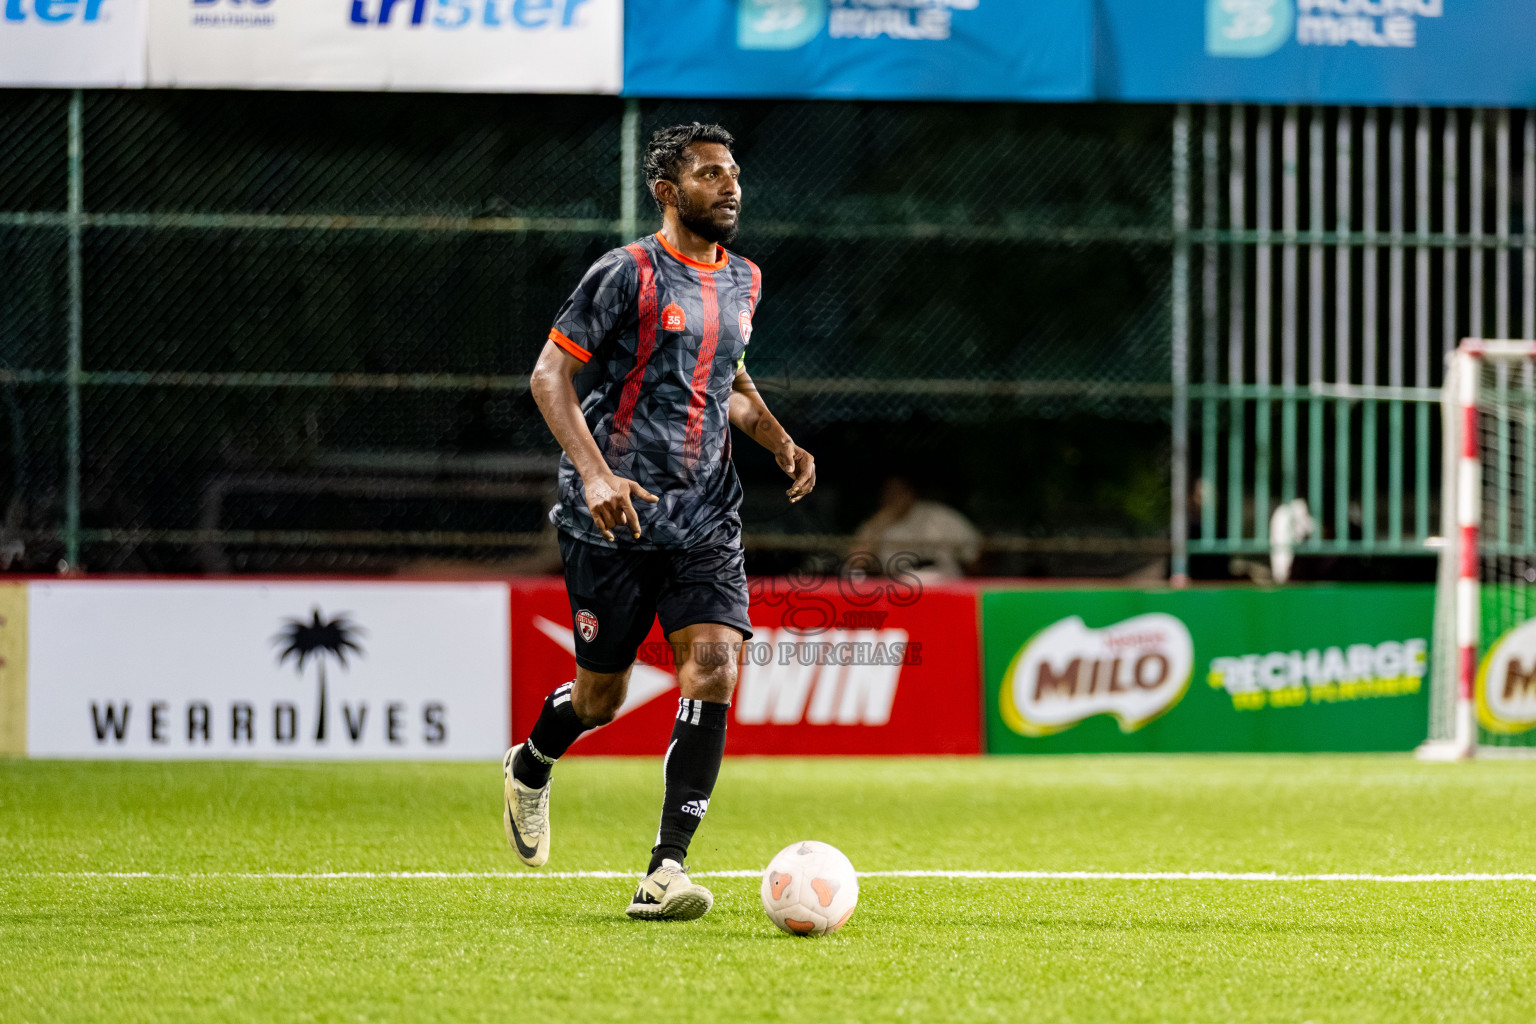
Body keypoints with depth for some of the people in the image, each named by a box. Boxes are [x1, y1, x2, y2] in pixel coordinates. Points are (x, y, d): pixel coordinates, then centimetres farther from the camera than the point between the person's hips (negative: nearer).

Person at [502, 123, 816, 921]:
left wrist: (780, 442, 11)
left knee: (713, 669, -16)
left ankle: (665, 872, -17)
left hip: (706, 520, 5)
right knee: (601, 695, 5)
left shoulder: (743, 281, 13)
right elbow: (550, 375, -10)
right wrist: (595, 474, -22)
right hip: (614, 520, -5)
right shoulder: (627, 274, -8)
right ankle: (530, 768, 42)